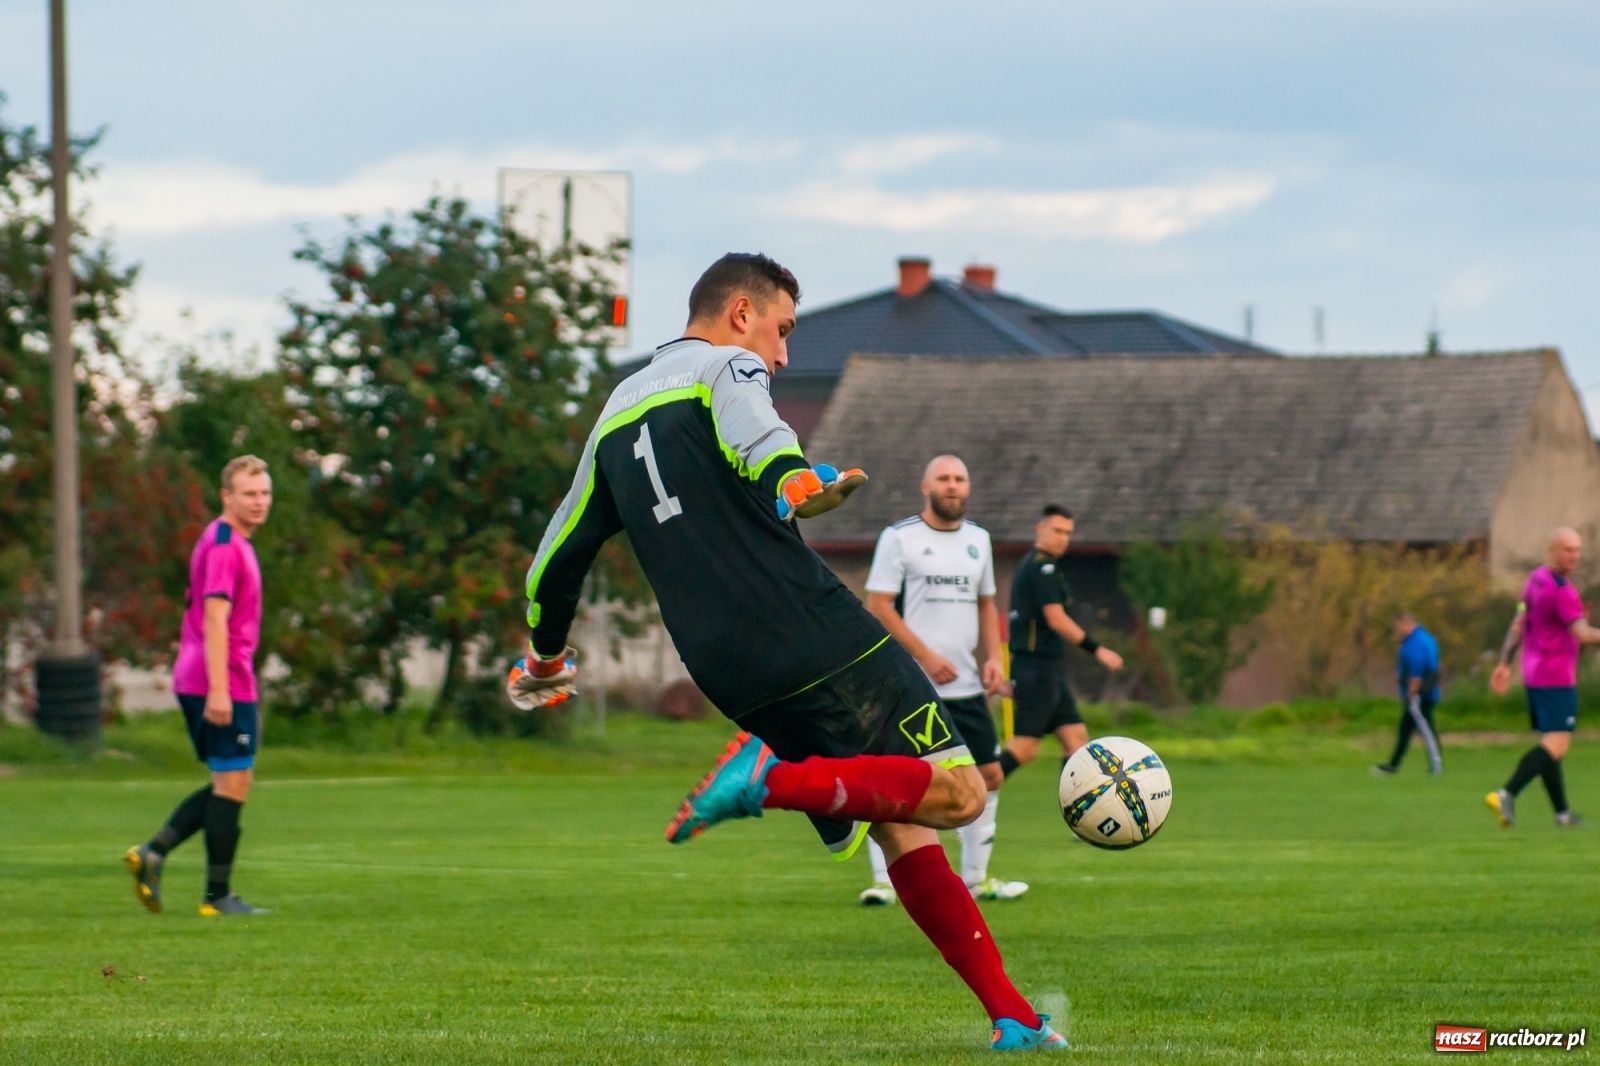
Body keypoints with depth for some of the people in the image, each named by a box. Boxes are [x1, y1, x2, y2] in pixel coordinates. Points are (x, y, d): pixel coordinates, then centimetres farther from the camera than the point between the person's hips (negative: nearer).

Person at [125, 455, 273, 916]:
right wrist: (219, 690, -27)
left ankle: (153, 852, 4)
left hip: (195, 683, 10)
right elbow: (215, 620, -21)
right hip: (225, 686, -10)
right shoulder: (226, 546, -13)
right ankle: (218, 896, 0)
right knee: (233, 785, -4)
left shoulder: (221, 541, 18)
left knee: (226, 786, 15)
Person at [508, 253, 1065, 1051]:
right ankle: (774, 782, -24)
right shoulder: (725, 369, 3)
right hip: (820, 637, -8)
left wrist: (545, 663, 39)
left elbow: (556, 560, 26)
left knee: (901, 830, 12)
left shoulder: (617, 414, 23)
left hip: (735, 678, 8)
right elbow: (755, 440, -22)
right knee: (957, 793, -10)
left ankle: (1009, 1015, 4)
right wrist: (798, 488, -38)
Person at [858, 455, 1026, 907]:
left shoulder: (978, 539, 14)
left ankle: (974, 878, 18)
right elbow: (878, 605, -9)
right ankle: (883, 881, -5)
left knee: (989, 776, 7)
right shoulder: (898, 538, -4)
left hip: (966, 685, 6)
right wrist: (926, 656, -16)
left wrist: (993, 657, 6)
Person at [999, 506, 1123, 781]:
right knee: (1025, 747, -11)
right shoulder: (1043, 567, -12)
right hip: (1039, 668, -10)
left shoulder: (1029, 565, 18)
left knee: (1076, 738, 7)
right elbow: (1056, 620, -18)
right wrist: (1097, 650, -14)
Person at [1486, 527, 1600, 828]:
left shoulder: (1535, 579, 11)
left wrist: (1505, 663, 18)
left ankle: (1562, 812, 15)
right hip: (1556, 678, -10)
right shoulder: (1560, 588, -17)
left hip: (1534, 676, 10)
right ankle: (1506, 795, -24)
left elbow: (1518, 625, 15)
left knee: (1550, 744, 13)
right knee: (1556, 745, -13)